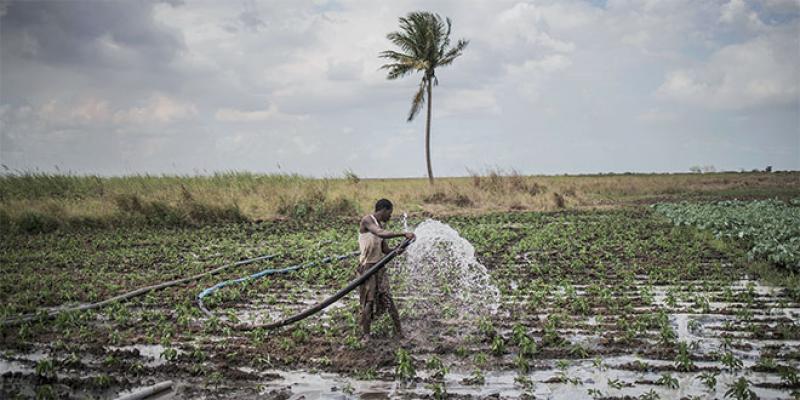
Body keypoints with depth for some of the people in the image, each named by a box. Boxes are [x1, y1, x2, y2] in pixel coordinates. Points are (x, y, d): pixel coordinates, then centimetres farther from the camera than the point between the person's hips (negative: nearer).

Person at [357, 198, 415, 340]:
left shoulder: (380, 225, 12)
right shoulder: (367, 221, -12)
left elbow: (385, 249, 9)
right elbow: (381, 234, -30)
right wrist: (403, 234, -34)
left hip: (379, 266, 7)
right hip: (367, 267, -7)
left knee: (386, 297, 4)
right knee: (369, 300, -1)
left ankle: (398, 330, 5)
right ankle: (365, 333, 11)